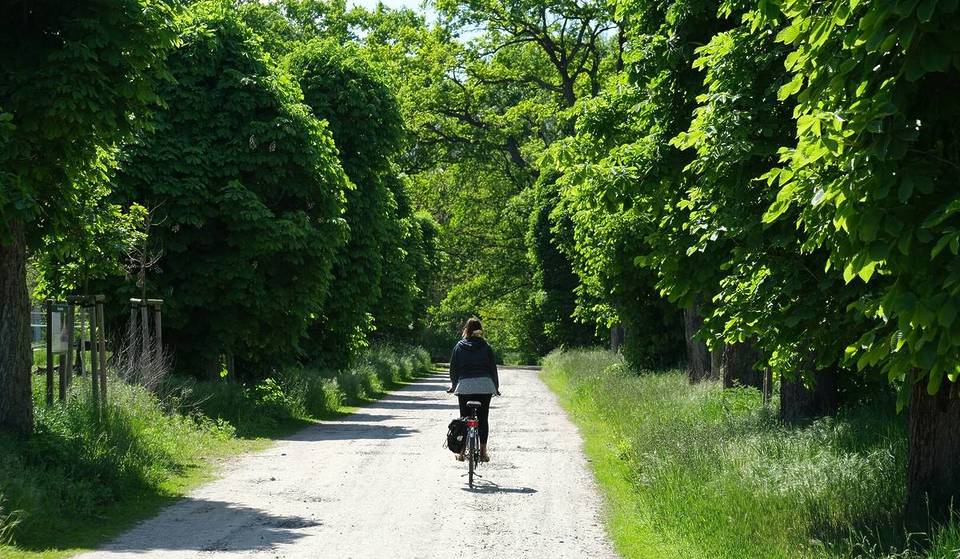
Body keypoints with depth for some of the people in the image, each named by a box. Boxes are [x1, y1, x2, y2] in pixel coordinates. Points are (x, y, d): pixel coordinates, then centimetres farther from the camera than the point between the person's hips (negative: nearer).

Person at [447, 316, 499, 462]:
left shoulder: (459, 346, 4)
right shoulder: (486, 347, 3)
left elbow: (453, 368, 8)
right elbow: (493, 367, 6)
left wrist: (453, 385, 20)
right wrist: (496, 387, 16)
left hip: (464, 386, 0)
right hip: (485, 386, 0)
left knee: (464, 418, 5)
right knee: (483, 418, 4)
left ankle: (462, 451, 3)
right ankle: (483, 451, 1)